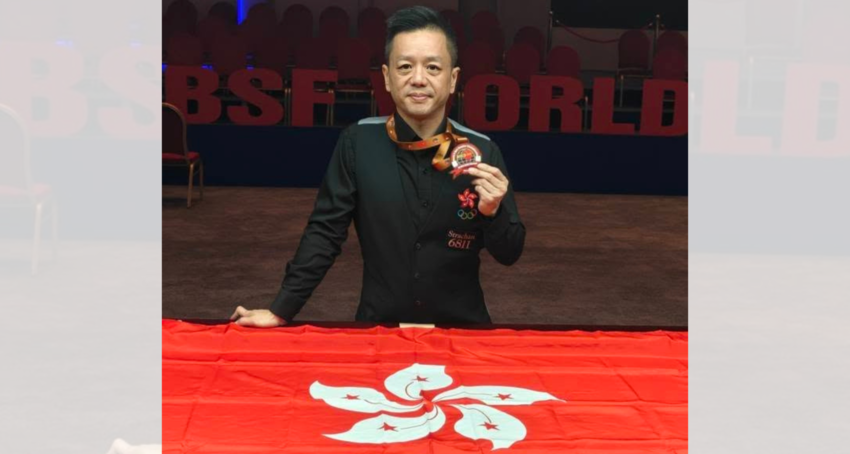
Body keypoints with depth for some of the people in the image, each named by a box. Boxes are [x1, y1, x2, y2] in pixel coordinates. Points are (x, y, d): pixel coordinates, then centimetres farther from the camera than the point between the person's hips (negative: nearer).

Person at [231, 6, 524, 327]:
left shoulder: (481, 151, -7)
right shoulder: (359, 142, -7)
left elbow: (509, 254, -2)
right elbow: (325, 231, -2)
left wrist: (492, 212, -21)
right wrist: (281, 310, -8)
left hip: (460, 326, 1)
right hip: (378, 324, 0)